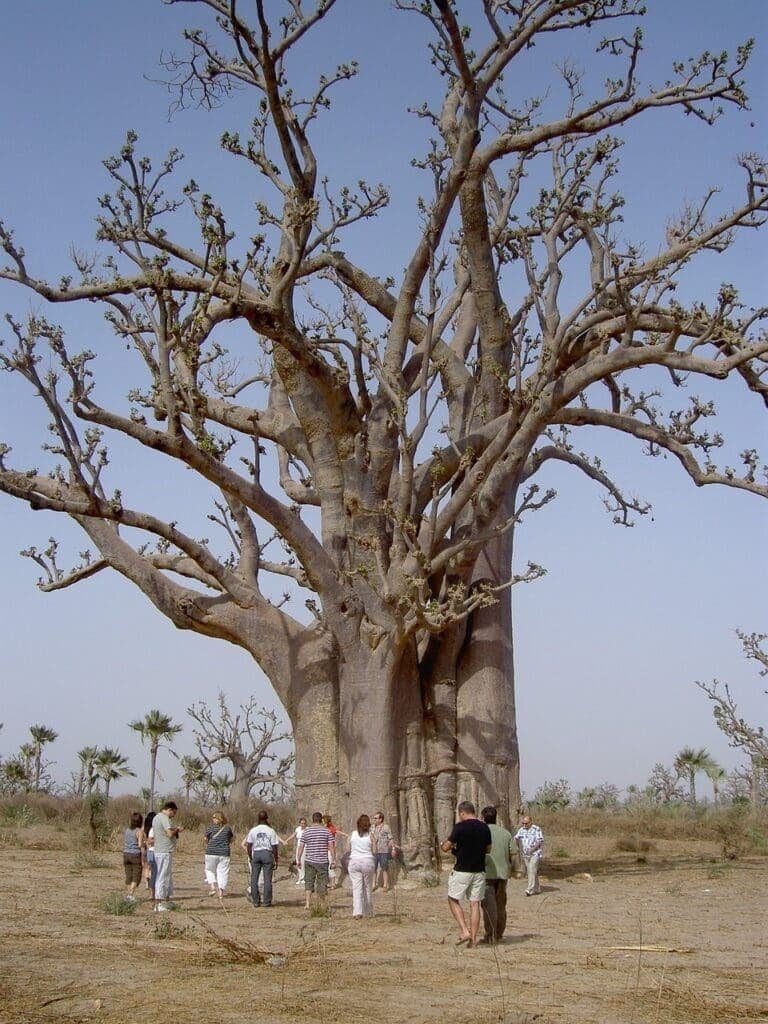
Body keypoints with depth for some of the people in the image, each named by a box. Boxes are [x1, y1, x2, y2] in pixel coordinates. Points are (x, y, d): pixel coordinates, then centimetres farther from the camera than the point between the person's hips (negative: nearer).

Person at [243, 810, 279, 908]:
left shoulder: (253, 830, 2)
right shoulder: (271, 831, -3)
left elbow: (249, 845, 3)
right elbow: (274, 847, -3)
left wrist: (250, 858, 13)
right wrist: (276, 860, 5)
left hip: (256, 854, 2)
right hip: (267, 853, -2)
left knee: (254, 878, 8)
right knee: (267, 879, 2)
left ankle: (255, 901, 8)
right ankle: (267, 901, 1)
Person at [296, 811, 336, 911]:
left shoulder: (306, 831, 2)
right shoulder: (326, 831, -1)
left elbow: (301, 847, 2)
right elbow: (331, 847, -4)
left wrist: (298, 860, 10)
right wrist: (333, 860, 1)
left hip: (309, 861, 1)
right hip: (323, 861, -1)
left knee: (308, 883, 4)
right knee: (322, 883, 10)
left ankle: (307, 904, -6)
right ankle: (322, 903, 23)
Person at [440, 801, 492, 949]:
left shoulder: (460, 827, -12)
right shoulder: (484, 828, 4)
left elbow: (446, 848, -8)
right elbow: (488, 849, 15)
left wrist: (443, 844, 14)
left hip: (462, 870, -5)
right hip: (479, 871, 5)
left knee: (453, 900, 10)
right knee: (475, 904, 9)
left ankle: (464, 931, -2)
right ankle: (473, 939, 8)